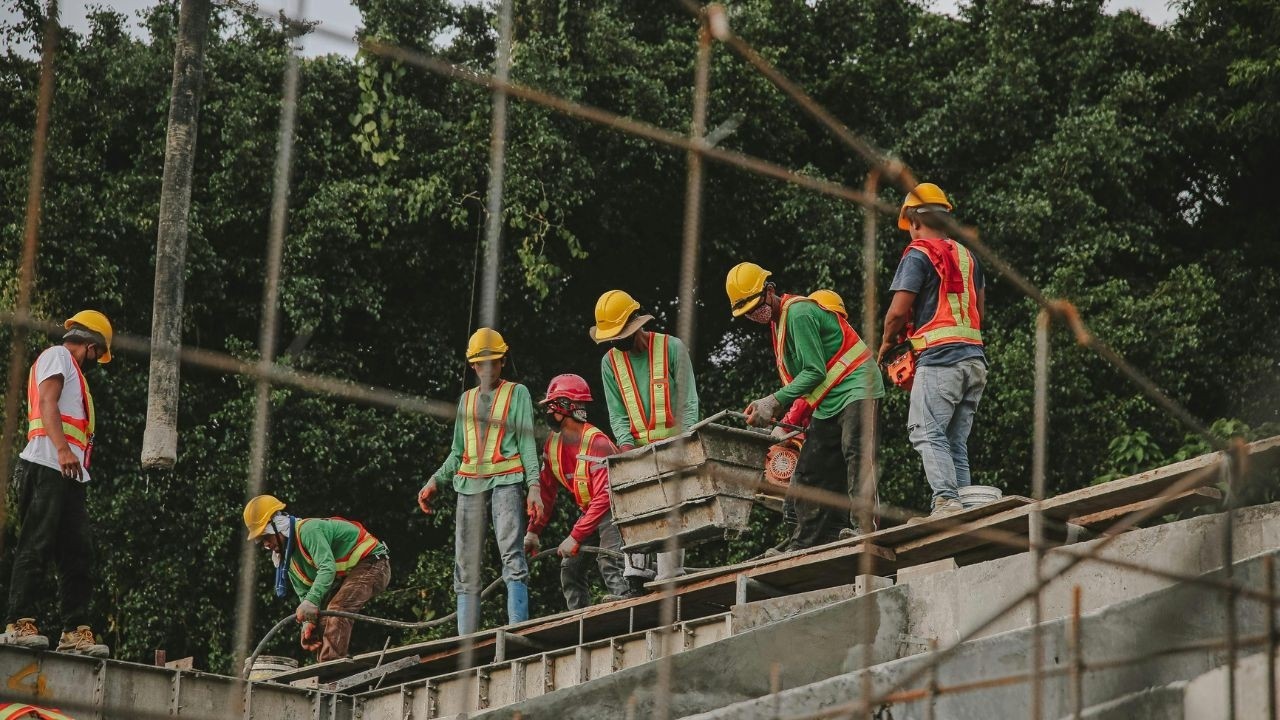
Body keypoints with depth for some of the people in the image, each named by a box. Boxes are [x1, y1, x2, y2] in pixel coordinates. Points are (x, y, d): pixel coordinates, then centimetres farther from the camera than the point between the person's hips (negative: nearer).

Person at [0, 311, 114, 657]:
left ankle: (76, 632, 0)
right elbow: (47, 402, -13)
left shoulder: (72, 370, 31)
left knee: (78, 554, 3)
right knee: (36, 547, -13)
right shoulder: (57, 356, 3)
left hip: (69, 475, 10)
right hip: (47, 468, -10)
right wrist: (63, 449, -26)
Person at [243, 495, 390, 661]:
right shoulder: (288, 558, 8)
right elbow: (304, 593, 7)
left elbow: (327, 567, -37)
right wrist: (308, 623, -11)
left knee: (337, 610, -28)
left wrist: (311, 601, -48)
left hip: (372, 565, -11)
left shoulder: (308, 530, -24)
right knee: (321, 623, 9)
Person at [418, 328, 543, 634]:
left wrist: (534, 485, -9)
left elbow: (527, 442, 3)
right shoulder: (467, 399, 22)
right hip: (470, 483, 4)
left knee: (511, 553, -21)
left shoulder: (517, 393, 11)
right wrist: (436, 482, 9)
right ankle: (466, 640, -2)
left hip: (506, 480, -4)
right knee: (467, 565, -1)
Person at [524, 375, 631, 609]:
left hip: (613, 508, -9)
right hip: (589, 509, 9)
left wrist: (575, 537, -34)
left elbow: (604, 497, -32)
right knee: (570, 566, 2)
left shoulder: (597, 443, -28)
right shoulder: (553, 443, -2)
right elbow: (546, 491, 7)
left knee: (608, 560, -28)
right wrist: (534, 531, 4)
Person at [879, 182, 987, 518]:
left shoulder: (918, 254, -3)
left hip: (939, 357, -7)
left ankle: (946, 500, -28)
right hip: (975, 357, 7)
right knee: (957, 441, 8)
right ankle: (966, 508, 0)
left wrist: (886, 345, 9)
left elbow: (898, 311, -8)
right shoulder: (967, 256, 19)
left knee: (928, 433, -12)